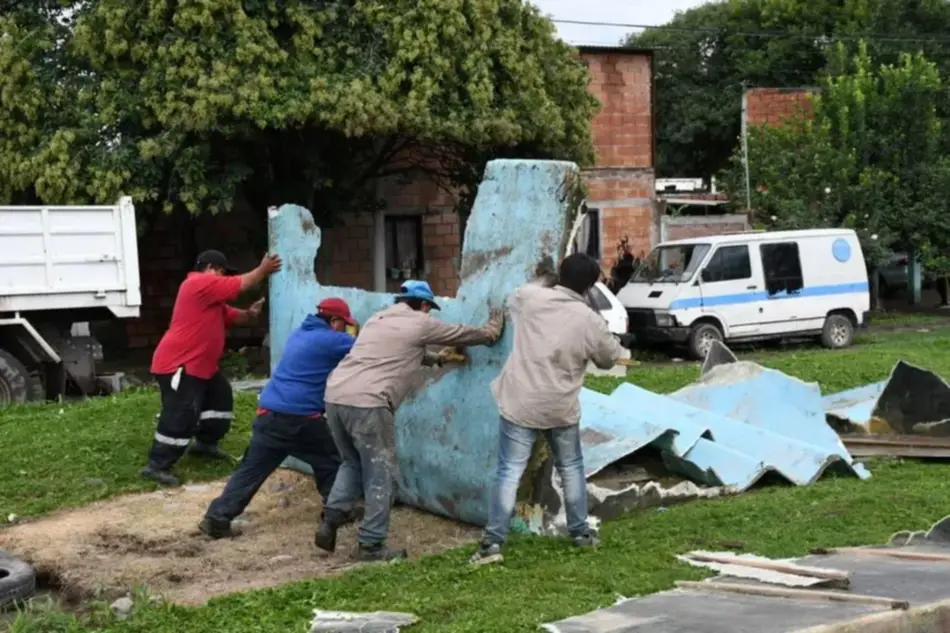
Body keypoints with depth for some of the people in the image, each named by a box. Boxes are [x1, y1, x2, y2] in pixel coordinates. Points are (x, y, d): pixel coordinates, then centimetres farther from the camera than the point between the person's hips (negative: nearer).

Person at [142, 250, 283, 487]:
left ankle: (204, 443, 33)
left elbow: (230, 316, 22)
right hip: (179, 364, -11)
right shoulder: (200, 283, -13)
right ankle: (157, 466, -13)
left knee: (221, 398, 22)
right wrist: (263, 270, -1)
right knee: (181, 415, -16)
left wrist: (249, 314, 1)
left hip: (200, 365, 11)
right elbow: (241, 284, -13)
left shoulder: (211, 296, 20)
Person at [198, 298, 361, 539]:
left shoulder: (299, 334, 21)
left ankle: (217, 517, 0)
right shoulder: (331, 340, -3)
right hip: (300, 418, -7)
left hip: (269, 413, 7)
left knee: (251, 469, 6)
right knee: (330, 463, 15)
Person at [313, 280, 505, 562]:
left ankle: (330, 522, 12)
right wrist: (493, 328, 38)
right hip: (366, 403, -8)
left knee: (353, 464, 25)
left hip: (335, 395, 8)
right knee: (381, 475, 5)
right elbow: (468, 334, 19)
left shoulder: (378, 319, 27)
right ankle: (371, 545, 9)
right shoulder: (421, 323, 7)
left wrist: (436, 358, 55)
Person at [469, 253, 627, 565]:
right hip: (561, 407, 0)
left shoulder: (528, 297, -5)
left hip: (520, 403, 0)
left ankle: (492, 542, -3)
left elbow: (513, 299, 21)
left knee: (509, 472, 1)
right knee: (571, 468, 20)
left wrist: (546, 282, 30)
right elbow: (610, 358, 8)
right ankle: (580, 532, 29)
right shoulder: (590, 320, -8)